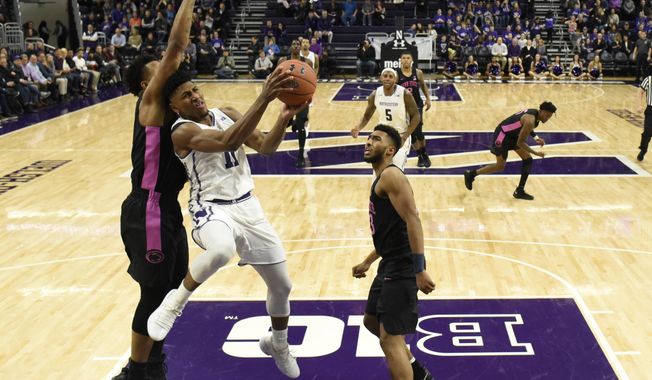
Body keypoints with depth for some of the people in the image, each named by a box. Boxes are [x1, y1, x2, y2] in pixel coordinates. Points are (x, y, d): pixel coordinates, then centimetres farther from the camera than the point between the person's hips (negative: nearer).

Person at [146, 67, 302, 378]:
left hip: (247, 205, 6)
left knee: (281, 284, 13)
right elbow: (229, 142, -33)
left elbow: (265, 147, 2)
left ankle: (278, 345, 41)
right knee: (221, 250, -43)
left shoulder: (227, 113, 5)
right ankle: (175, 301, -13)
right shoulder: (182, 132, -16)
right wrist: (264, 98, -39)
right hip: (212, 208, -6)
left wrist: (284, 117, -17)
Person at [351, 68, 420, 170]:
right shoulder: (375, 94, -9)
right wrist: (358, 128, -16)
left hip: (400, 136, -4)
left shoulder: (405, 94, -20)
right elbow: (367, 115, 4)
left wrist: (405, 137, -21)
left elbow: (416, 116, -13)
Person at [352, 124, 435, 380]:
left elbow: (412, 220, -24)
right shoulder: (381, 179, 18)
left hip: (401, 268, -11)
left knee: (390, 339, -7)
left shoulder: (391, 175, -13)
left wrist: (419, 270, -29)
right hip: (390, 265, 11)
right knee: (371, 321, 25)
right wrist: (368, 262, 30)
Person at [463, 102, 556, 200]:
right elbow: (520, 143, -27)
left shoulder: (535, 113, -2)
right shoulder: (530, 120, -30)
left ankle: (520, 191, 9)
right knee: (500, 166, 3)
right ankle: (470, 174, 19)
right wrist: (536, 153, -21)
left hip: (513, 135, 9)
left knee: (528, 160, 2)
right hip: (502, 135, -9)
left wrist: (536, 137, 8)